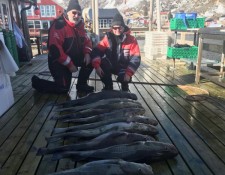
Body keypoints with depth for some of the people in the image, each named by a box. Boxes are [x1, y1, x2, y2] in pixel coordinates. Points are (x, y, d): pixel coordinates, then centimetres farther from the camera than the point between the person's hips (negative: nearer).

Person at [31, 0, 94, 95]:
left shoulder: (79, 25, 4)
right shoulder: (59, 25, -21)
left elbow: (86, 40, 12)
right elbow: (55, 48, -29)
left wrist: (87, 53, -10)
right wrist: (69, 64, -27)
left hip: (73, 57, 8)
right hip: (58, 61, -8)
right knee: (63, 88, -11)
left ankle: (81, 85, 11)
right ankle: (37, 82, 11)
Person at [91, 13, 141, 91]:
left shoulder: (131, 40, -12)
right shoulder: (108, 38, -8)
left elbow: (136, 58, -17)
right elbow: (96, 51, -16)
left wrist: (128, 73, -28)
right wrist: (97, 66, -33)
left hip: (123, 68, -2)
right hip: (110, 66, 2)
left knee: (124, 78, -32)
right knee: (102, 65, -27)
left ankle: (125, 89, 9)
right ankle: (108, 87, -3)